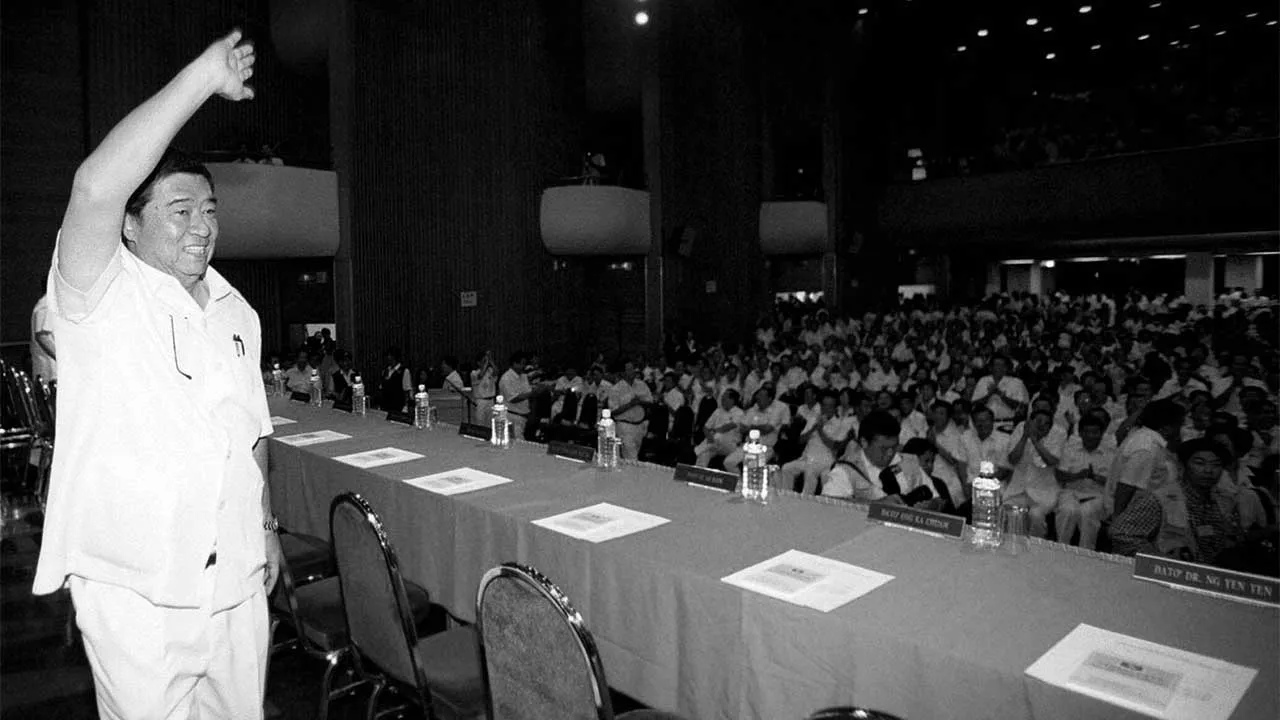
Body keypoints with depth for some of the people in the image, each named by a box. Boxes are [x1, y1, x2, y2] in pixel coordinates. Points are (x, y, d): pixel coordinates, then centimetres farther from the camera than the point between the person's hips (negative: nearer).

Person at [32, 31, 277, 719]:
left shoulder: (237, 313, 8)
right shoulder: (102, 296, -9)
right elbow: (95, 187, -29)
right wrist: (204, 77, -27)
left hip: (236, 581, 5)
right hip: (132, 589, -5)